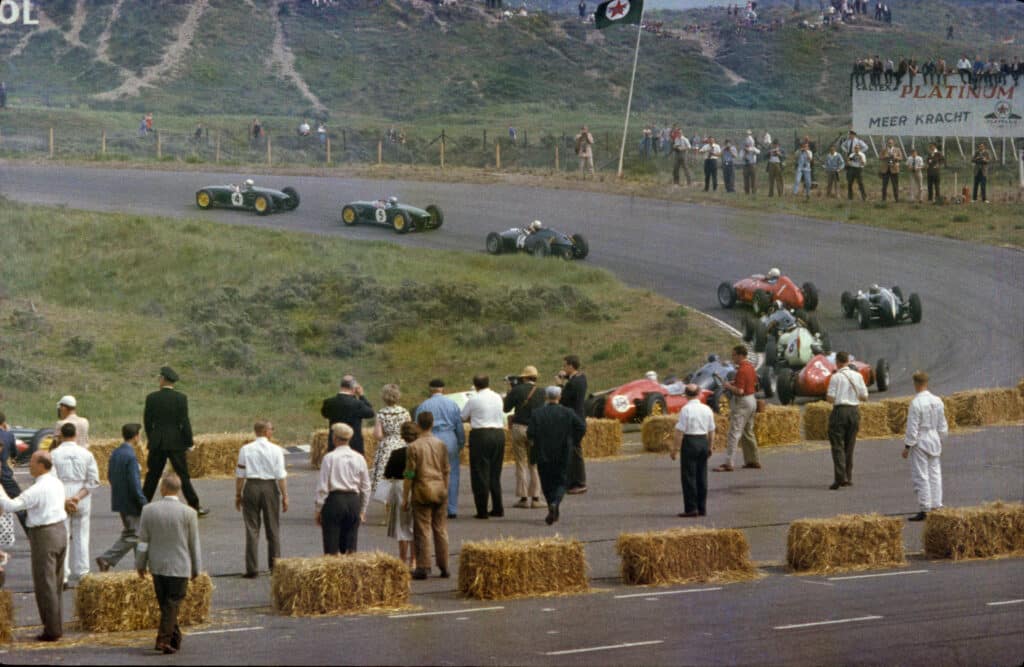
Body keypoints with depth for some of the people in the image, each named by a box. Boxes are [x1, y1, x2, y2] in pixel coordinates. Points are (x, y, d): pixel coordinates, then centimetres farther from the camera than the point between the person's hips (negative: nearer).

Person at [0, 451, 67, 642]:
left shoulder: (37, 489, -20)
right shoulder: (56, 483, 8)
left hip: (44, 535, -9)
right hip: (60, 531, 9)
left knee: (45, 584, -1)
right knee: (55, 584, 17)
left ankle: (51, 630, 2)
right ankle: (56, 626, 23)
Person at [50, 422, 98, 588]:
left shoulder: (54, 454, -5)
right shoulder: (86, 454, 1)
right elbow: (93, 480, -3)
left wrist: (63, 500, -9)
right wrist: (79, 496, -7)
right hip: (82, 503, 2)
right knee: (80, 537, 10)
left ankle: (62, 576, -3)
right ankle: (80, 575, 12)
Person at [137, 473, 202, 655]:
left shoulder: (148, 510, -6)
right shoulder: (188, 513, -10)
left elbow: (143, 541, 0)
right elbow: (194, 544, -3)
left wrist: (141, 565, 11)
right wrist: (196, 568, 9)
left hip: (157, 565, 2)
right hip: (179, 566, -2)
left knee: (165, 604, 14)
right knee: (172, 604, 2)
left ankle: (174, 638, 23)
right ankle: (164, 639, -5)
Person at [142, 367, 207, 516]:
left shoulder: (151, 398, -1)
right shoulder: (181, 398, -7)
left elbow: (147, 421, 4)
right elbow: (184, 422, -9)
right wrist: (189, 442, -1)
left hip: (157, 443, 2)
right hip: (176, 442, -2)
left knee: (152, 475, 10)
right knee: (183, 475, 2)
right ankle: (195, 507, 2)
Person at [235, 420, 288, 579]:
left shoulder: (245, 450, -2)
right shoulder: (276, 450, -4)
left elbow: (240, 474, 0)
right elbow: (281, 476, -5)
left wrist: (238, 495, 9)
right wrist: (284, 496, 1)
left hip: (251, 487, 0)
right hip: (270, 488, 0)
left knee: (252, 529, 3)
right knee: (273, 528, 12)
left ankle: (252, 568, 0)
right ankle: (274, 565, 16)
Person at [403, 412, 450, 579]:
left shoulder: (414, 447, -9)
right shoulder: (440, 445, 4)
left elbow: (409, 474, -9)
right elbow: (446, 471, 9)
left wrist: (405, 498, -3)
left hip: (422, 491, -4)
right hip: (439, 490, 4)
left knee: (422, 531, 0)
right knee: (440, 529, 10)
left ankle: (423, 567, -2)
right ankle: (444, 567, 12)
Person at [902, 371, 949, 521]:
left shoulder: (916, 403, -19)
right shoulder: (937, 401, 3)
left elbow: (912, 428, -16)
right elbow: (942, 425, 11)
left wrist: (907, 447, -8)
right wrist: (940, 442, 23)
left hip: (920, 443, -7)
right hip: (934, 441, 7)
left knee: (921, 477, -2)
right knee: (935, 474, 13)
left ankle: (924, 510, -2)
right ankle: (936, 505, 16)